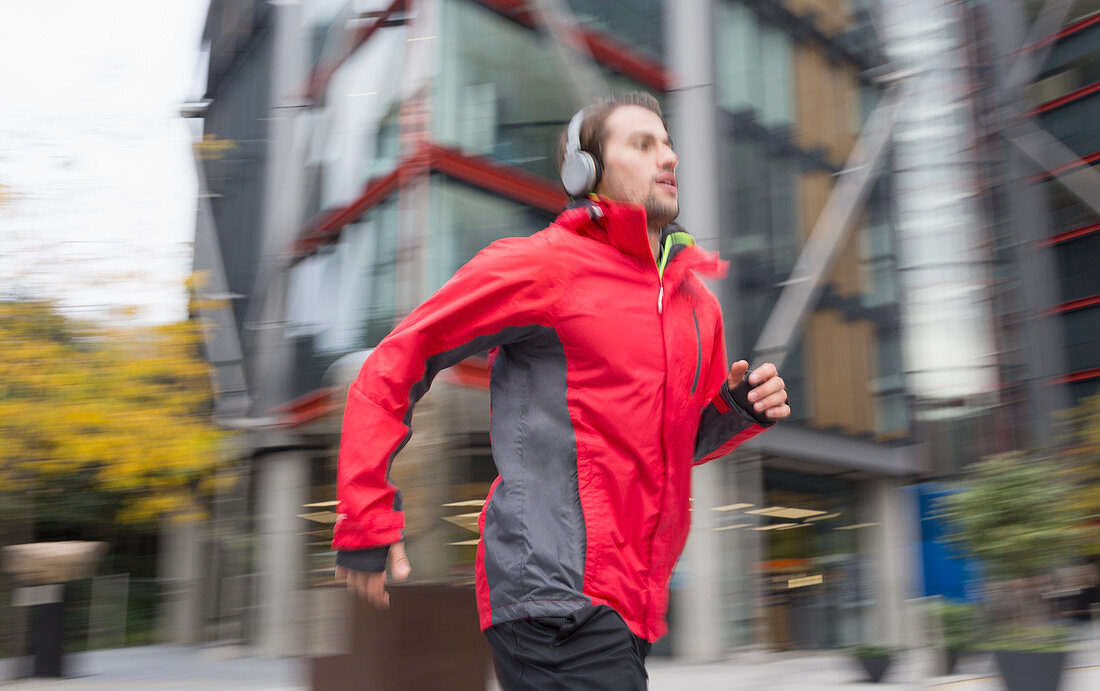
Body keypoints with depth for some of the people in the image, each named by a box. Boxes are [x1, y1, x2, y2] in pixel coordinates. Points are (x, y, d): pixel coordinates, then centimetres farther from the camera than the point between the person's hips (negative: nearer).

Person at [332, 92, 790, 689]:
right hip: (554, 590, -8)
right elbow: (391, 370, -6)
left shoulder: (698, 299, 13)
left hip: (630, 606, 8)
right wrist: (366, 522, -10)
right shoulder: (541, 265, -8)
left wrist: (741, 410, 3)